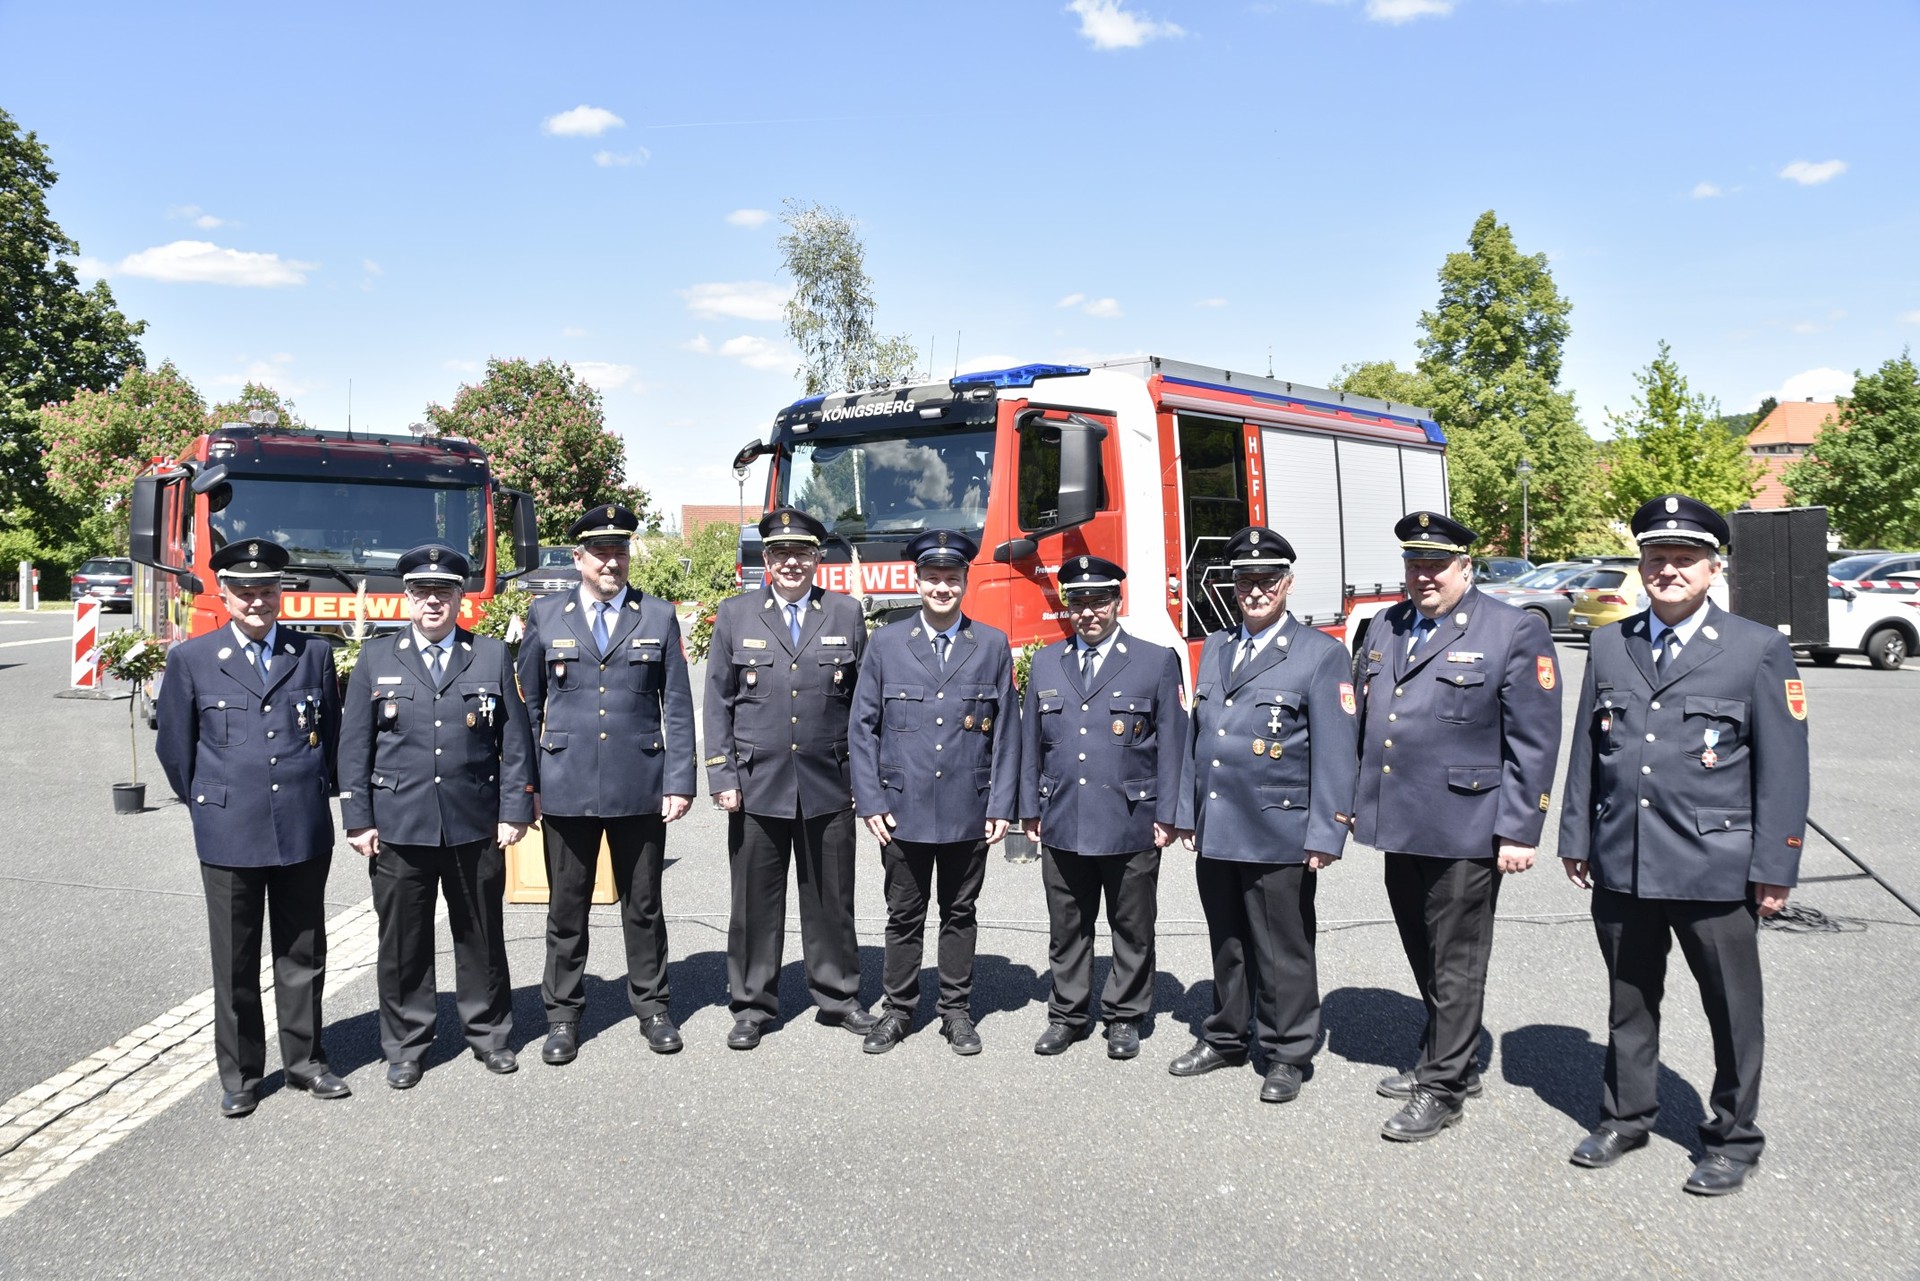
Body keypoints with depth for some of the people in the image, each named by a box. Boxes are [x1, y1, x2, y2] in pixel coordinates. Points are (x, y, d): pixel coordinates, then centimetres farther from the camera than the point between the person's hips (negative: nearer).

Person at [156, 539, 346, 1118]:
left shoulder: (315, 653, 4)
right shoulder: (190, 659, 0)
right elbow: (175, 747, 7)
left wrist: (315, 794, 11)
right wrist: (207, 807, 10)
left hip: (304, 832, 1)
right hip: (228, 837, -1)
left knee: (303, 956, 11)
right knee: (235, 963, 9)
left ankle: (304, 1061, 25)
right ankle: (239, 1074, 22)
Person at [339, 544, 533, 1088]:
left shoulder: (492, 656, 5)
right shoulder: (376, 658, 5)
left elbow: (515, 740, 3)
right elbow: (354, 745, 4)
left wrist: (515, 811, -2)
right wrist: (358, 819, -2)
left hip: (476, 826, 0)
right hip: (398, 828, 0)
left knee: (480, 935, 11)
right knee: (403, 940, 7)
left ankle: (488, 1032, 26)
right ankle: (406, 1045, 21)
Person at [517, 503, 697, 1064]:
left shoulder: (659, 616, 5)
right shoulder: (545, 615, 5)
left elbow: (677, 707, 3)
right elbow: (529, 704, 9)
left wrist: (679, 781, -4)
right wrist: (526, 782, 4)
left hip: (640, 786, 0)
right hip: (566, 786, 0)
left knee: (643, 905, 10)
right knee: (566, 908, 9)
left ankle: (652, 1006, 24)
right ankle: (562, 1015, 22)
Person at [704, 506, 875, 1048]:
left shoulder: (847, 614, 6)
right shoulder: (736, 615, 5)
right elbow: (717, 703, 4)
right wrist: (722, 777, -3)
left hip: (829, 789, 1)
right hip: (756, 787, 0)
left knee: (830, 901, 10)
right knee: (756, 903, 7)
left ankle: (838, 996, 24)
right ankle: (752, 1004, 20)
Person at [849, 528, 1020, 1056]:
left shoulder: (993, 645, 3)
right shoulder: (885, 643, 2)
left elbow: (1006, 732, 3)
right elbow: (863, 729, 2)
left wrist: (1001, 806, -2)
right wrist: (870, 802, -4)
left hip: (969, 812, 0)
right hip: (903, 811, 0)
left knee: (960, 914, 12)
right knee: (904, 916, 10)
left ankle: (957, 1011, 24)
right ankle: (898, 1010, 24)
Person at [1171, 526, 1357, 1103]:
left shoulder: (1320, 654, -5)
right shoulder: (1214, 648, 12)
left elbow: (1334, 753, -9)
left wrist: (1325, 836, -14)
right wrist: (1187, 813, 13)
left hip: (1279, 836, -5)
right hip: (1214, 832, 6)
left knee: (1282, 952, 5)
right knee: (1226, 944, 18)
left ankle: (1288, 1054, 21)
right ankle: (1225, 1038, 33)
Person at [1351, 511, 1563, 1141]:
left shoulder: (1515, 631, -8)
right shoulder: (1383, 628, 11)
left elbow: (1534, 742, -10)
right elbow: (1362, 720, 18)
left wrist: (1518, 832, -13)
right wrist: (1356, 802, 14)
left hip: (1464, 831, -6)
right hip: (1398, 828, 7)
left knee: (1455, 962, 4)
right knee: (1422, 957, 19)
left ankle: (1443, 1088, 16)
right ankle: (1443, 1059, 36)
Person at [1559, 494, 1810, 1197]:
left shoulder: (1759, 649, -4)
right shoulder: (1608, 645, 7)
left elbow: (1782, 767, -5)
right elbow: (1585, 749, 11)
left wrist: (1774, 867, -8)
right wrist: (1577, 839, 9)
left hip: (1716, 869, -3)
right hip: (1621, 867, 3)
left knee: (1733, 1010, 9)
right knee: (1629, 1001, 16)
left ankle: (1733, 1138, 28)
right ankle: (1625, 1116, 33)